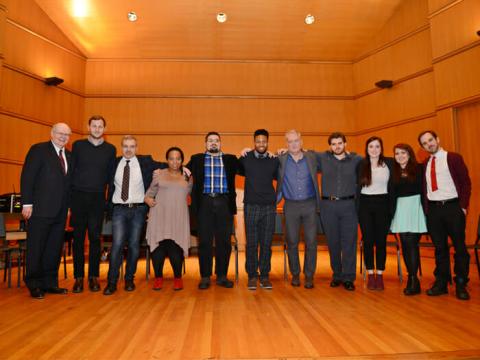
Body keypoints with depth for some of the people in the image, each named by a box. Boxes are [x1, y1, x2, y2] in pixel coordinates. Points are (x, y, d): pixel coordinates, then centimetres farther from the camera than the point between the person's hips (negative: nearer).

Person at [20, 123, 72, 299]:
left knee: (55, 248, 11)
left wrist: (68, 206, 8)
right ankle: (34, 285, 15)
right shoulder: (38, 150, -3)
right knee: (36, 248, 4)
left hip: (60, 211, 6)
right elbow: (27, 177, -8)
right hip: (41, 209, -6)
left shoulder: (68, 155, 14)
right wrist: (27, 203, -14)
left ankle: (50, 283, 22)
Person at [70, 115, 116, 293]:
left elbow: (110, 175, 10)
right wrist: (69, 196, 0)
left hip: (98, 198, 0)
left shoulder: (110, 149, 7)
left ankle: (94, 276, 13)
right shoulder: (78, 145, 5)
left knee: (95, 237, 3)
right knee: (78, 237, 4)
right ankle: (79, 277, 13)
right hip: (79, 196, 0)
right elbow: (70, 171, 5)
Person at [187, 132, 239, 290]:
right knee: (205, 241, 2)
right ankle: (205, 277, 13)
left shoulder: (230, 159, 14)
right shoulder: (197, 159, 14)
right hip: (204, 203, 0)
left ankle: (222, 276, 16)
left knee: (224, 241, 4)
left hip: (224, 204, 1)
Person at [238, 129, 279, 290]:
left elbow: (279, 178, 18)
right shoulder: (245, 158, 2)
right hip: (251, 206, -1)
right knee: (251, 243, 3)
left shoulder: (274, 160, 5)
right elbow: (238, 171, 19)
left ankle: (265, 275, 17)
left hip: (269, 207, 1)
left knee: (266, 244, 5)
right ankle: (252, 275, 15)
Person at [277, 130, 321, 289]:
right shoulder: (280, 160, 0)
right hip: (290, 206, 0)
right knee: (292, 242, 6)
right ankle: (295, 274, 23)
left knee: (311, 242, 2)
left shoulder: (311, 157, 4)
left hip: (310, 204, 1)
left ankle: (309, 276, 16)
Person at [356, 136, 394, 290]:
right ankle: (370, 275, 14)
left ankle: (380, 275, 14)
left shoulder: (389, 163, 2)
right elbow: (357, 187, 4)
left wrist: (392, 208, 0)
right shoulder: (361, 164, 1)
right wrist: (357, 208, -2)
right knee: (368, 241, 3)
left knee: (381, 241, 4)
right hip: (365, 204, 0)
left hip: (382, 204, 0)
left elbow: (393, 186, 6)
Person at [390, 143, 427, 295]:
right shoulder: (394, 172, 11)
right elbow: (392, 194, 11)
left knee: (412, 243, -7)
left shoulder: (419, 168, 1)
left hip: (415, 207, -4)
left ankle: (413, 280, 1)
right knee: (405, 244, 3)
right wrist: (391, 213, 6)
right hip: (401, 208, 4)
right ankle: (412, 278, 14)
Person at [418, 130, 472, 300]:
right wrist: (426, 208, 2)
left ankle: (461, 284, 16)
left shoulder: (454, 158, 0)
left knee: (459, 246, 4)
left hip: (453, 207, -3)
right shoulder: (425, 164, 11)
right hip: (433, 209, 3)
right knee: (439, 247, 9)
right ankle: (441, 282, 18)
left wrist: (463, 206, -10)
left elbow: (466, 183, -2)